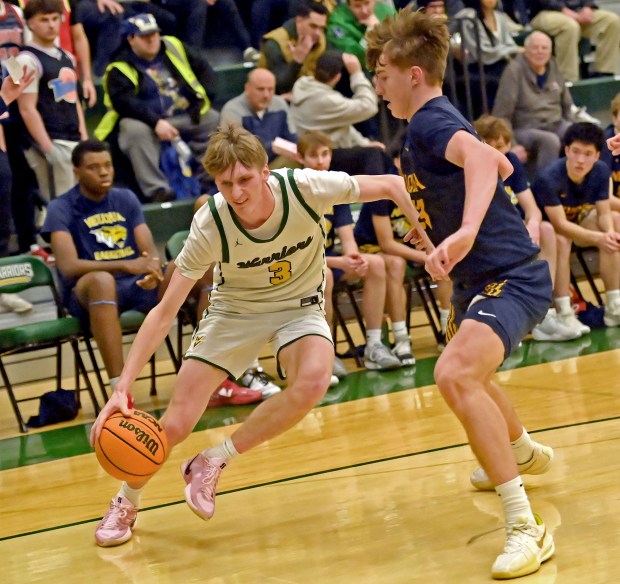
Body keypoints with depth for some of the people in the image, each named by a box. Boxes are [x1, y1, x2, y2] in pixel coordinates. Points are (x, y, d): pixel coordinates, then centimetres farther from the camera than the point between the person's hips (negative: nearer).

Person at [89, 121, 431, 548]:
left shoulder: (304, 188, -28)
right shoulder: (210, 225, -27)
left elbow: (391, 186, -13)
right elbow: (165, 312, -22)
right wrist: (123, 388, -30)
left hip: (298, 306, 0)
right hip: (235, 309, 0)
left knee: (313, 383, -33)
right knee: (175, 425, -9)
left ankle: (215, 462, -10)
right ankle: (126, 503, 23)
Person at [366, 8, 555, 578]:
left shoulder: (429, 122, -19)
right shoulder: (439, 120, 11)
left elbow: (480, 156, -42)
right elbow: (501, 165, 27)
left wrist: (467, 230, -57)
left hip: (511, 278, -12)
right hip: (481, 279, 12)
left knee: (456, 374, -34)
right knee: (464, 371, 35)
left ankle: (526, 528, -33)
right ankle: (523, 451, 66)